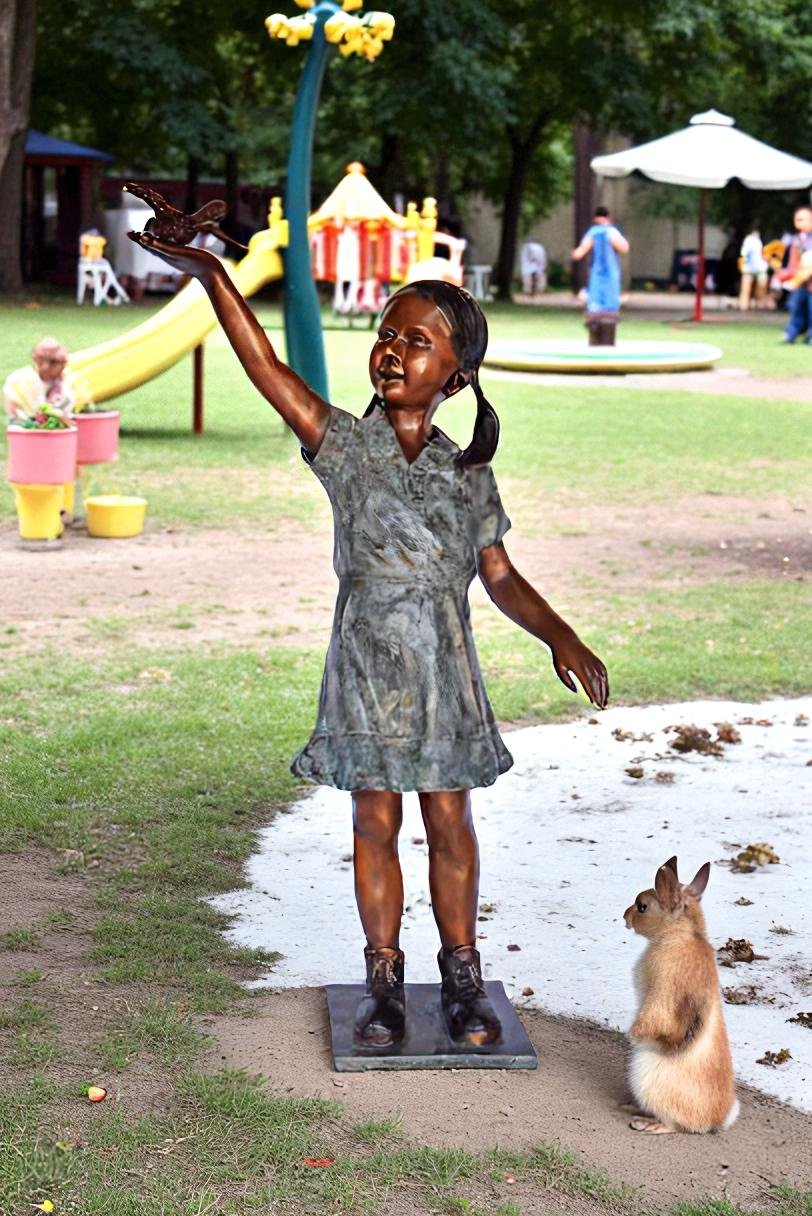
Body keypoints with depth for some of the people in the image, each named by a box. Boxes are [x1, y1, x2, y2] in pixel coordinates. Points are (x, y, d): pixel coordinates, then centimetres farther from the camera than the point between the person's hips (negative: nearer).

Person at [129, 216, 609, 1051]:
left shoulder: (468, 473, 2)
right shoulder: (344, 444, -4)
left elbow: (502, 578, 6)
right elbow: (268, 371, -15)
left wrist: (560, 637, -9)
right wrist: (210, 275, -25)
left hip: (445, 669, 1)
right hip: (367, 662, -1)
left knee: (449, 822, 10)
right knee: (375, 823, 7)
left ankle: (462, 976, 24)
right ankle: (383, 978, 22)